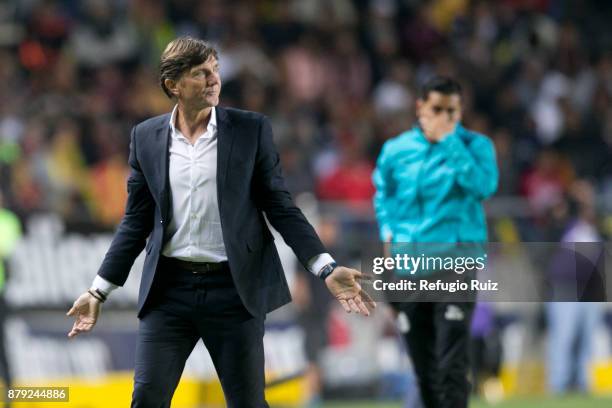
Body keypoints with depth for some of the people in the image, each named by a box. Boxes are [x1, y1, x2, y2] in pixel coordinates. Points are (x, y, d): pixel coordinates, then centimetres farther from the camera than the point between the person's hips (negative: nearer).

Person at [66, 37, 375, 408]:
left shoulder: (251, 130, 0)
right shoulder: (146, 137, 5)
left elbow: (281, 208, 0)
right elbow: (137, 222, 10)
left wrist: (328, 270, -10)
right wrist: (99, 292, 6)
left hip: (233, 290, -1)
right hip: (170, 290, 1)